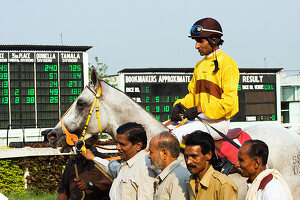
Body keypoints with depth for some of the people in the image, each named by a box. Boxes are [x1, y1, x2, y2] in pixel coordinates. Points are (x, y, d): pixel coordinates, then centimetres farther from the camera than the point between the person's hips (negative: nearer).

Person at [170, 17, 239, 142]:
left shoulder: (227, 64, -9)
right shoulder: (200, 66, 18)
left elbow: (229, 101, -17)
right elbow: (192, 95, 21)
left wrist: (200, 109, -23)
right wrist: (179, 105, -2)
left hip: (218, 122, -9)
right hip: (199, 119, 9)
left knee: (177, 134, -27)